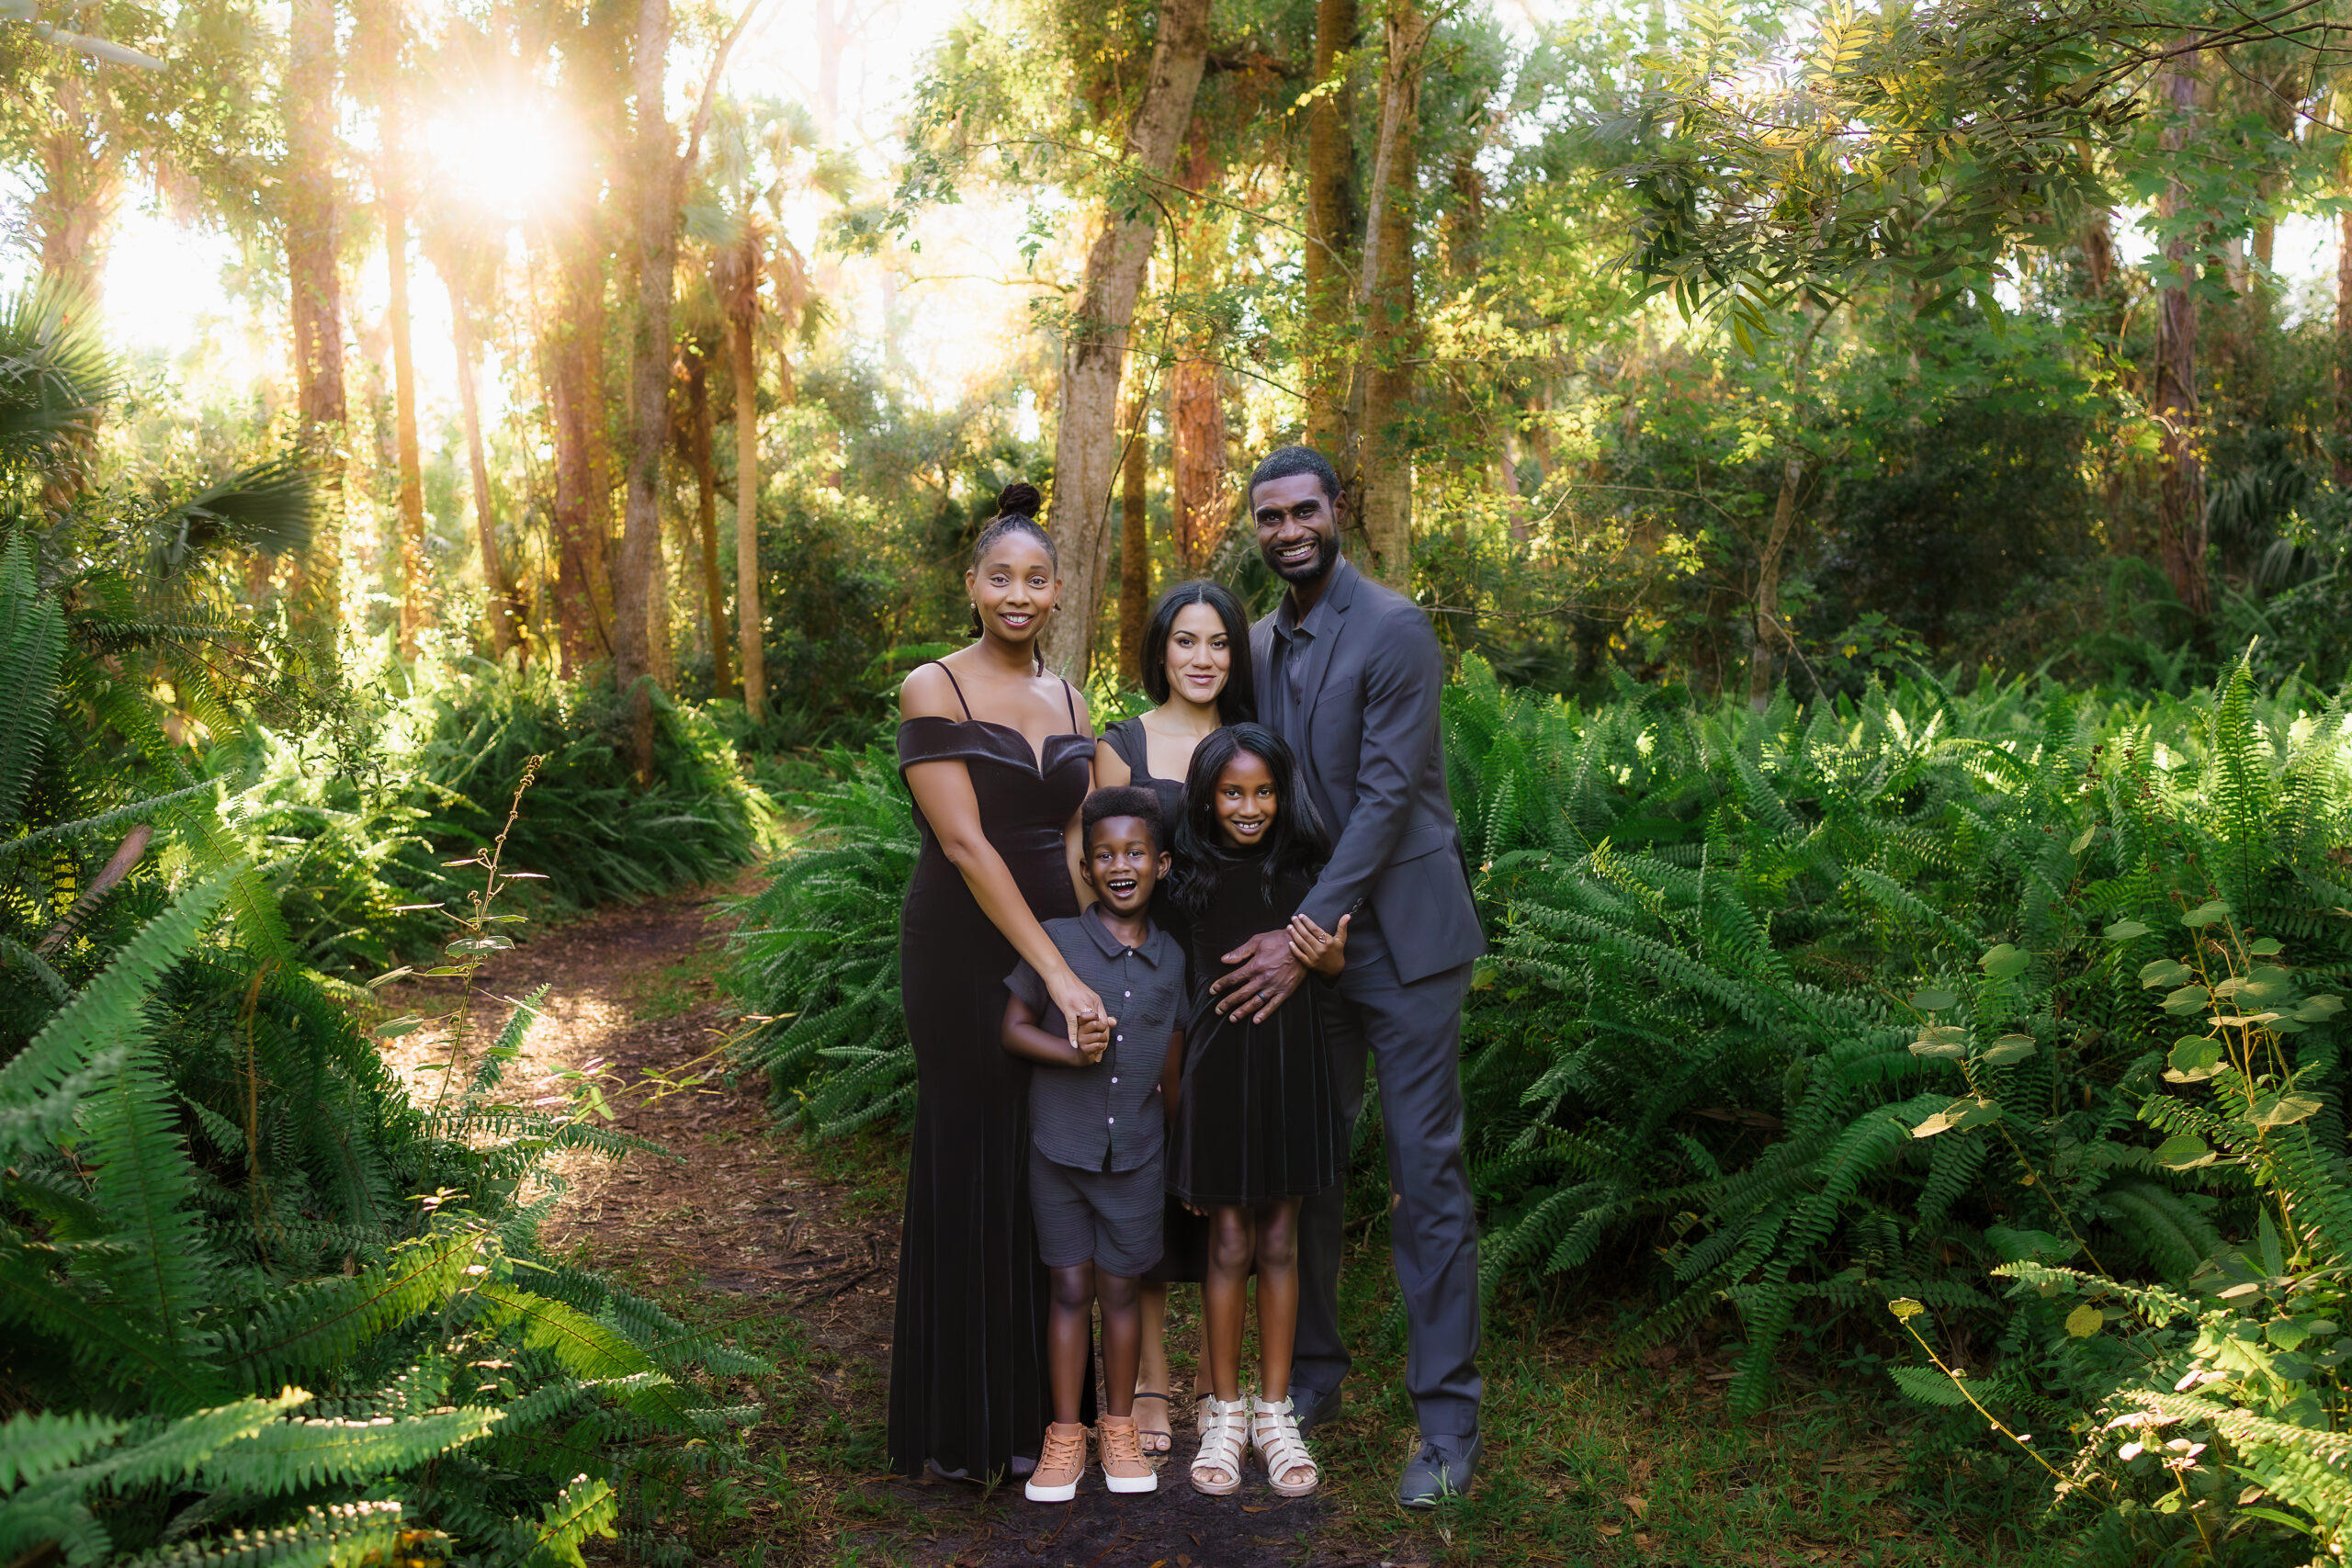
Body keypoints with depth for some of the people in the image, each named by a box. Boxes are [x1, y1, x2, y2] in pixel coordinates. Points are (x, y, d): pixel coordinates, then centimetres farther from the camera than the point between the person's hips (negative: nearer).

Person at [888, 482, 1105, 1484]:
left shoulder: (1068, 703, 10)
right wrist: (1055, 971, -22)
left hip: (1060, 944, 5)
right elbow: (965, 842, -17)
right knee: (975, 1158, 2)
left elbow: (1079, 844, 10)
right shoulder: (933, 690, -8)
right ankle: (968, 1422, 18)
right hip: (967, 949, -5)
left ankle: (1041, 1397, 26)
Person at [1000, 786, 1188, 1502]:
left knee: (1120, 1290, 12)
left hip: (1136, 1156, 2)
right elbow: (1014, 1026, -4)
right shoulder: (1054, 940, -10)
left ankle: (1120, 1429, 29)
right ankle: (1065, 1436, 22)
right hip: (1060, 1148, -2)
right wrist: (1073, 1053, -22)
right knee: (1071, 1290, 8)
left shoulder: (1171, 958, 0)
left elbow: (1172, 1067, 10)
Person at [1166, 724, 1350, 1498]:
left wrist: (1320, 952, -12)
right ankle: (1225, 1412, 23)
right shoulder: (1191, 873, -6)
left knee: (1279, 1242, 11)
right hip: (1220, 1067, -1)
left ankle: (1274, 1410, 24)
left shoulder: (1305, 863, -1)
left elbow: (1337, 963, 9)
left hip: (1292, 1068, 2)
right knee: (1229, 1245, 7)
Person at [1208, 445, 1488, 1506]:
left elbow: (1387, 797, -18)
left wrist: (1303, 934, -20)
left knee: (1425, 1172, 0)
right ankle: (1312, 1373, 29)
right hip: (1302, 940, 6)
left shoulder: (1394, 630, -12)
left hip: (1401, 938, -6)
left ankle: (1447, 1416, 11)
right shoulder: (1258, 645, 10)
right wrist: (1267, 928, 1)